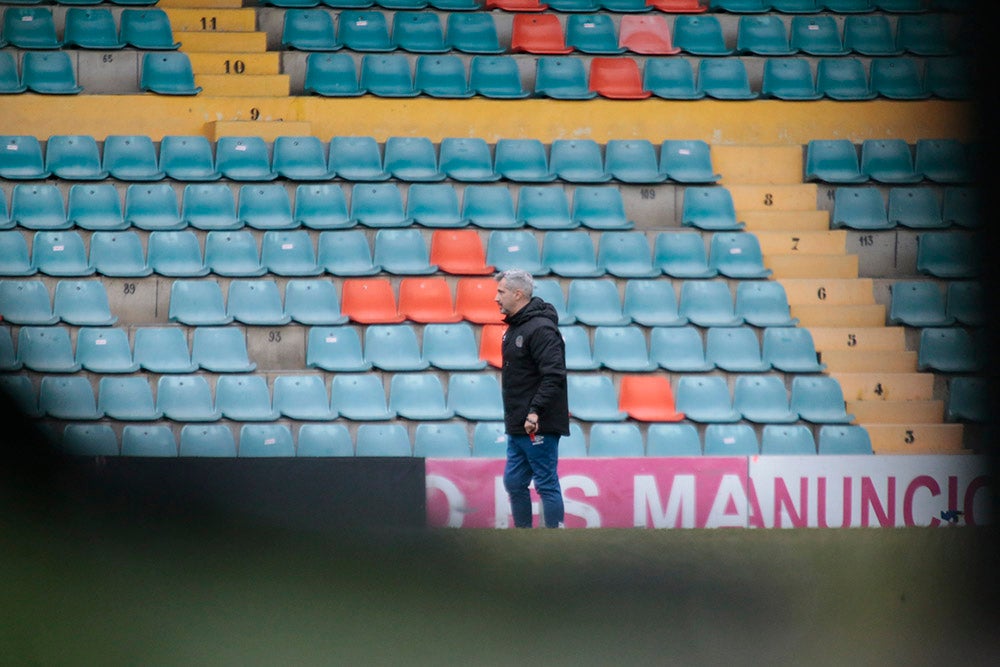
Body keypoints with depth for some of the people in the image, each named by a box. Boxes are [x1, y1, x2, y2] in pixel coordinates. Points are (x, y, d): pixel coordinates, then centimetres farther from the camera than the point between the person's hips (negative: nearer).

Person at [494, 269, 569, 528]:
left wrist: (535, 412, -28)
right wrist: (516, 419, 17)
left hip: (539, 427, -10)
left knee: (547, 485, -6)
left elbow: (554, 375, -24)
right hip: (517, 427, 10)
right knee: (514, 483, 12)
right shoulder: (515, 327, 16)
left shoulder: (540, 329, -16)